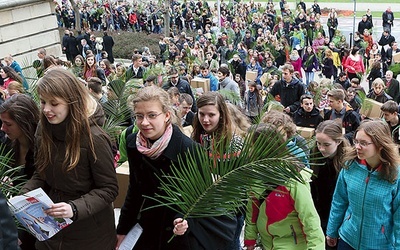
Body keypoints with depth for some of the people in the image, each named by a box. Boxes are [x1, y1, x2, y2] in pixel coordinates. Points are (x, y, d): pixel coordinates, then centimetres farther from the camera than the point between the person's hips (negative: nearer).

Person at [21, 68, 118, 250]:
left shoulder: (94, 139, -23)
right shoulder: (43, 130, -5)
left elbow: (109, 189, -17)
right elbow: (41, 174, 8)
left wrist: (75, 208, -30)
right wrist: (23, 196, -10)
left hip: (89, 230, -5)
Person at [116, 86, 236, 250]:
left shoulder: (187, 148, -24)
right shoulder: (133, 144, -9)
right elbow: (134, 188, 4)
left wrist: (187, 219, -33)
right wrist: (122, 229, 5)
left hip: (184, 232, -4)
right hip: (149, 228, 4)